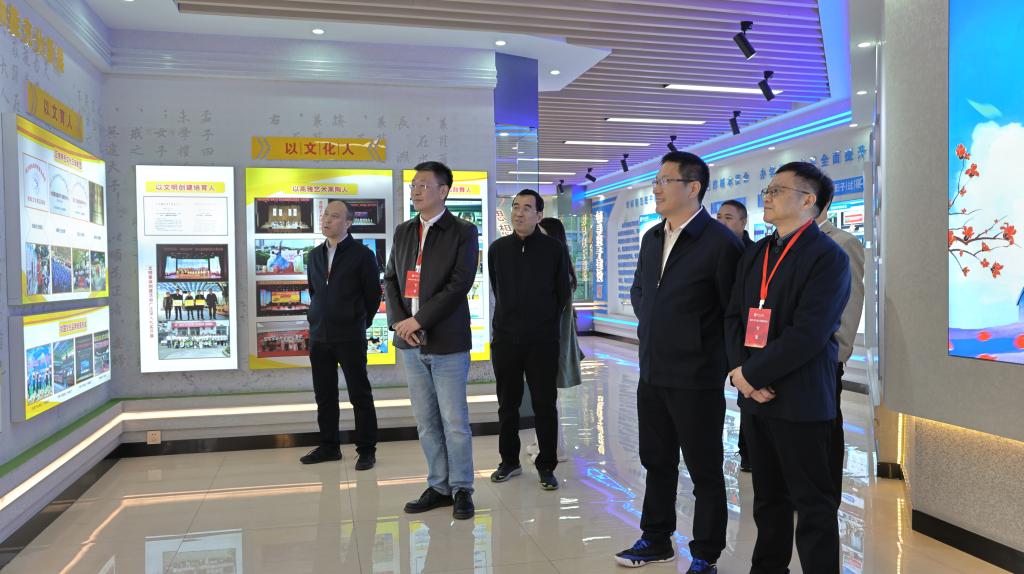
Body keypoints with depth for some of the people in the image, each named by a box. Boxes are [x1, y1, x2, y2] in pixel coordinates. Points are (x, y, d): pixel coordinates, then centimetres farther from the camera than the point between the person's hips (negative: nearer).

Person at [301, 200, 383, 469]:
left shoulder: (362, 254, -5)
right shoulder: (315, 255, 11)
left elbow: (374, 295, -1)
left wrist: (360, 323, 5)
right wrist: (319, 318, 16)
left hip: (350, 338, -5)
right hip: (319, 336, 6)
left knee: (360, 395, 1)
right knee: (324, 396, 11)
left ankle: (366, 450, 11)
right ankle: (329, 446, 24)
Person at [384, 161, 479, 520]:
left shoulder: (463, 233, -3)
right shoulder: (403, 232, 14)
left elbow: (460, 284, -13)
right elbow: (391, 279, 12)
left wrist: (419, 320, -16)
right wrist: (398, 322, -5)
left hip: (447, 342, -5)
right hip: (410, 343, 5)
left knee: (454, 422, 1)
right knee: (426, 423, 11)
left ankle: (461, 489, 16)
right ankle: (439, 486, 23)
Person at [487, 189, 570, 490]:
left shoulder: (554, 249, -3)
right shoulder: (498, 248, 5)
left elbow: (562, 293, 6)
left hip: (543, 341, -2)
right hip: (505, 339, 3)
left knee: (545, 405, 3)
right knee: (507, 404, 11)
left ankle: (546, 466, 15)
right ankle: (509, 461, 26)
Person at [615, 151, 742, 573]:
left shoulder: (720, 241, -13)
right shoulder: (652, 238, 10)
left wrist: (717, 359, -4)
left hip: (696, 378, -7)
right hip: (652, 373, 7)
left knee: (704, 470, 7)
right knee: (656, 461, 19)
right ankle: (656, 539, 35)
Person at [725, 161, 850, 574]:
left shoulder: (828, 257, -9)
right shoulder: (754, 255, 14)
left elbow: (808, 334, -19)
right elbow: (734, 317, 9)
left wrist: (751, 374, -15)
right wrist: (741, 372, -7)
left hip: (800, 399, -7)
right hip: (756, 397, 7)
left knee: (813, 503, 5)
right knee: (768, 495, 18)